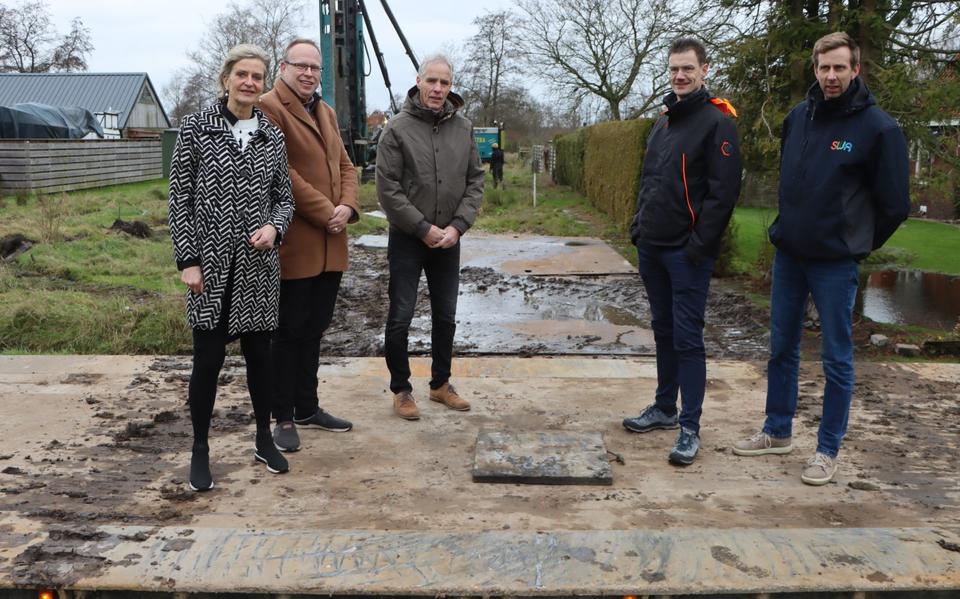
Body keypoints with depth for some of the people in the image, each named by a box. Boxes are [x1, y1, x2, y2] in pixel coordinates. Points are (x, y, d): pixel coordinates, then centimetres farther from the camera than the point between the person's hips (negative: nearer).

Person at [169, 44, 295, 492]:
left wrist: (274, 226, -11)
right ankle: (200, 451, 17)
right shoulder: (196, 128, -2)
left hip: (258, 263, 3)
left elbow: (284, 197, 11)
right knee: (208, 359, 1)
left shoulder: (272, 136, 6)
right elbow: (180, 199, -3)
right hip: (211, 262, -3)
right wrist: (187, 260, -9)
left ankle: (264, 440, 28)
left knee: (259, 353, 12)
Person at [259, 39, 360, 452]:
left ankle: (307, 407, 29)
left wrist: (348, 207, -3)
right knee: (289, 332, 2)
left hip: (330, 244, 8)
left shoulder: (326, 112, 18)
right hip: (294, 244, -8)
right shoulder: (269, 108, -9)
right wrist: (325, 212, -17)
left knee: (313, 330, 17)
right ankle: (284, 418, 13)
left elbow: (345, 166, 16)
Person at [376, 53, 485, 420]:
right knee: (400, 319, 2)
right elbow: (387, 188, -12)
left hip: (448, 240, 4)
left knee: (446, 318, 14)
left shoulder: (463, 128, 3)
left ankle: (441, 384, 31)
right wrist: (423, 228, -14)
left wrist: (457, 226, -9)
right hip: (407, 240, -4)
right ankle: (401, 390, 19)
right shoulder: (398, 128, -9)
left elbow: (475, 181, 4)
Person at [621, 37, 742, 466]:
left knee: (687, 338, -5)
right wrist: (639, 226, 11)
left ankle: (690, 429, 2)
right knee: (664, 331, 16)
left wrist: (700, 245, -19)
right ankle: (665, 408, 28)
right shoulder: (662, 123, 15)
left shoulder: (716, 123, -10)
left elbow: (724, 192, -16)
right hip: (651, 249, 8)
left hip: (687, 253, -8)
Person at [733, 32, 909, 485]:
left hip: (835, 263, -5)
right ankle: (777, 432, 29)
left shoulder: (878, 128, -11)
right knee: (782, 349, 14)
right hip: (787, 255, 5)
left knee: (836, 359, 4)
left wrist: (856, 243, 3)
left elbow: (894, 205, -6)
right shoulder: (798, 117, 4)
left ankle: (828, 450, 16)